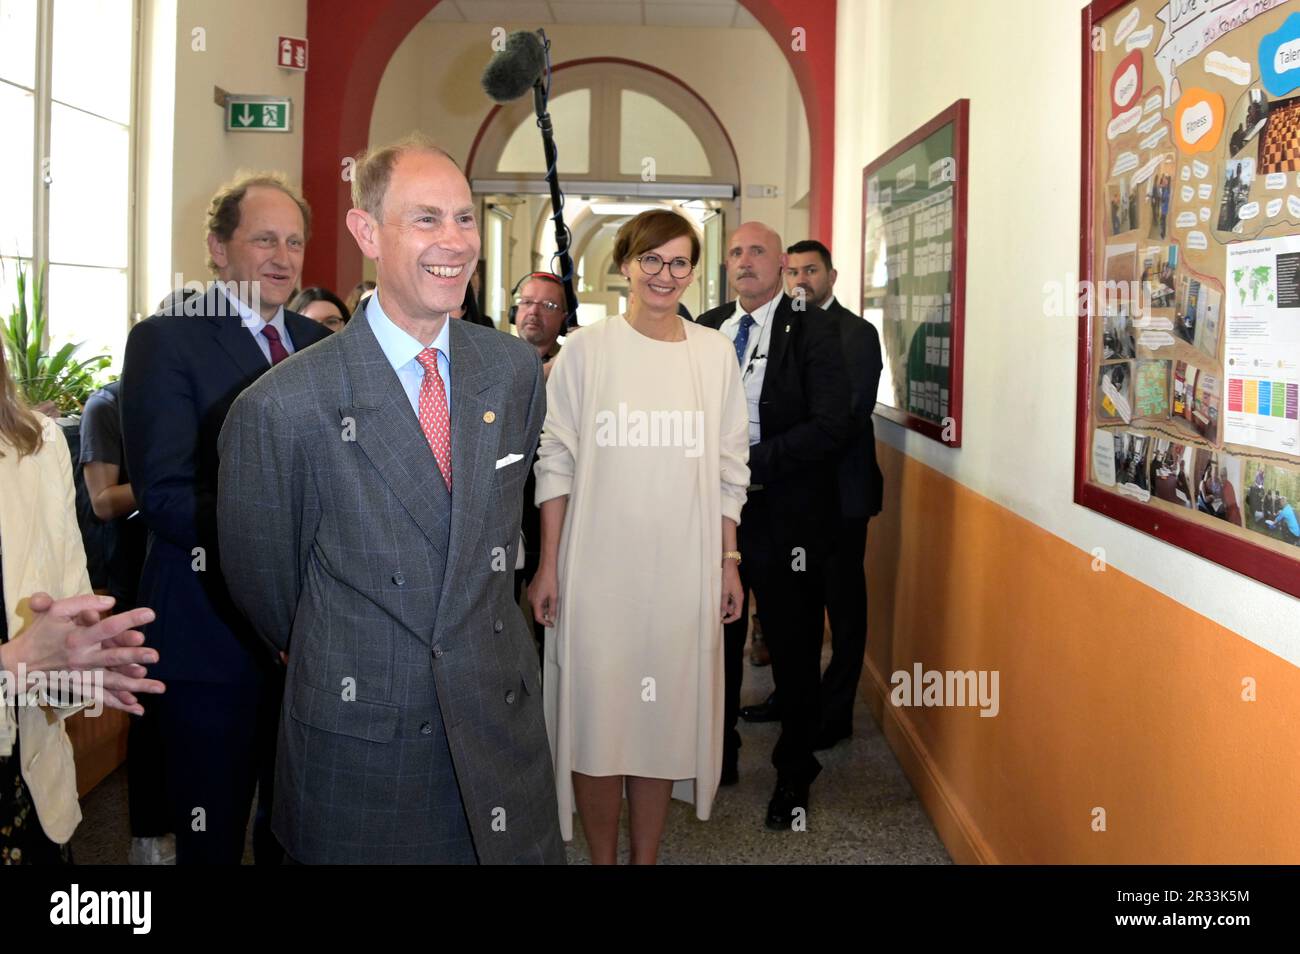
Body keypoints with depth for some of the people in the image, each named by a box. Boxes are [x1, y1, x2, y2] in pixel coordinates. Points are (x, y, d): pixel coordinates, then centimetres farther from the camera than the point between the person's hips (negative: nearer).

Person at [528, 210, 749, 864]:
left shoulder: (715, 352, 7)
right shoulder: (586, 350, 0)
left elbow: (729, 467, 10)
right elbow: (555, 462, 0)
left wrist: (729, 561, 6)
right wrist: (548, 566, -4)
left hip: (683, 566, 2)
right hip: (598, 565, -2)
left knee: (666, 713, 7)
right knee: (596, 714, 2)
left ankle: (646, 858, 22)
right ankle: (602, 858, 20)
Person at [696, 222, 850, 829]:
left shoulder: (811, 333, -7)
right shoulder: (705, 329, 8)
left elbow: (832, 427, -16)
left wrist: (750, 462, -20)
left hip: (784, 517, -4)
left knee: (793, 652, 8)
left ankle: (794, 778, 25)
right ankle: (718, 755, 36)